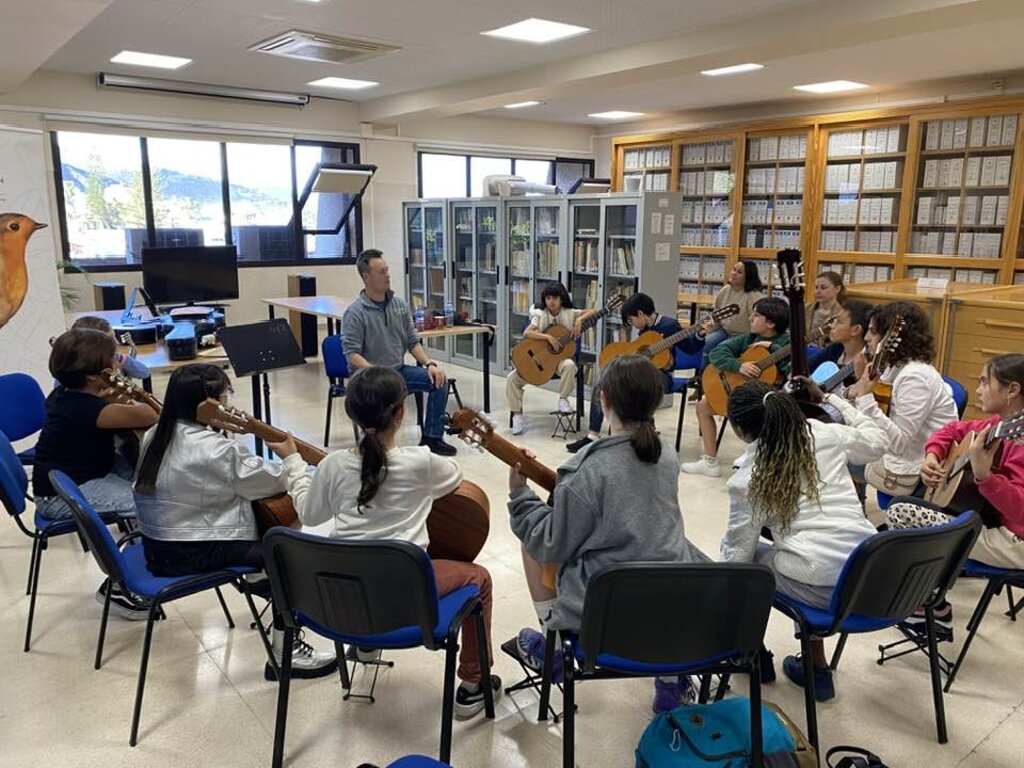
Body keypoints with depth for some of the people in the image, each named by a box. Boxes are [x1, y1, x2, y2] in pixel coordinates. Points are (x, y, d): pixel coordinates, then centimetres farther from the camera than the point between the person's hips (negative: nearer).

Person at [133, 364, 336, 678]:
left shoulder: (156, 435, 3)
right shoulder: (216, 449, -24)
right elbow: (274, 481, -16)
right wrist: (292, 458, 2)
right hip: (193, 554, -10)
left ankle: (268, 586, 37)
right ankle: (284, 654, -6)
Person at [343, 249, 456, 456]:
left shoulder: (400, 305, 6)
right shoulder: (355, 312, -12)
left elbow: (413, 342, 9)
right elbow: (352, 354, -17)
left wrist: (429, 364, -8)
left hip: (399, 370, 6)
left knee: (438, 379, -12)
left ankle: (431, 437, 0)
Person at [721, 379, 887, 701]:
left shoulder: (746, 478, -3)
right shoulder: (828, 435, 6)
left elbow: (739, 553, 4)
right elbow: (877, 441, 27)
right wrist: (827, 398, 33)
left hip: (822, 588, -5)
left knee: (733, 550, 19)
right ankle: (817, 669, 37)